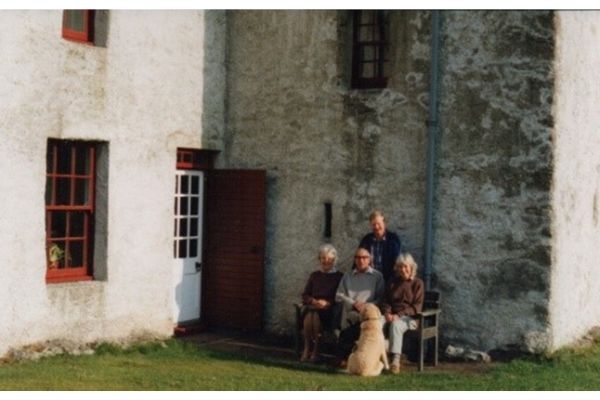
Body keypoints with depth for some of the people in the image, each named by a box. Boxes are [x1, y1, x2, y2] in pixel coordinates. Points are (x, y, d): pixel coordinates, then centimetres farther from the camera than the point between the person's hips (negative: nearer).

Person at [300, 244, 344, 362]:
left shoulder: (339, 277, 11)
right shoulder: (314, 276, 21)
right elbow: (305, 295, 17)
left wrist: (327, 303, -11)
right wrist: (314, 301, -4)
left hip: (329, 310, -3)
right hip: (313, 307, 3)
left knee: (316, 316, -35)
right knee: (308, 316, -33)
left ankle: (316, 350, -26)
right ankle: (307, 349, -26)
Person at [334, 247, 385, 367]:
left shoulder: (377, 276, 17)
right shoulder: (347, 277, 23)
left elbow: (380, 297, 7)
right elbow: (339, 296, 12)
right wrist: (353, 303, -5)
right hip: (350, 312, 1)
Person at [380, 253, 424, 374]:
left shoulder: (417, 283, 5)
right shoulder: (392, 283, 21)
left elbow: (417, 307, -4)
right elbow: (385, 301, 19)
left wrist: (399, 315, -16)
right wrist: (387, 313, -5)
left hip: (409, 317, -4)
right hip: (392, 315, 4)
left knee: (395, 324, -38)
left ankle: (396, 361, -44)